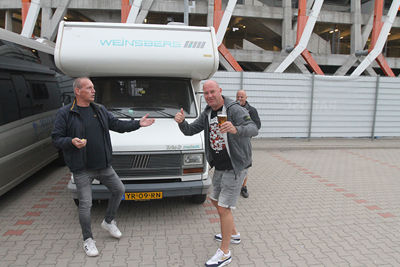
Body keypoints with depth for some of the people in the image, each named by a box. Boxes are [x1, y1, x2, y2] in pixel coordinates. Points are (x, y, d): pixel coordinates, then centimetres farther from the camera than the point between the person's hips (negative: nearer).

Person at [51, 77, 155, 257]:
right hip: (82, 169, -5)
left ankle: (108, 222, 35)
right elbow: (56, 139, -7)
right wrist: (72, 142, -27)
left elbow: (117, 125, 11)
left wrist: (137, 124, 2)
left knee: (119, 190, 13)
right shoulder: (65, 113, -8)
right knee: (85, 204, 0)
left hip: (103, 166, 6)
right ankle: (88, 240, 19)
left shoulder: (100, 110, 7)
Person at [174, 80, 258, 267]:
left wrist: (236, 130, -52)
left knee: (223, 208, -7)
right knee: (216, 200, 22)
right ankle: (233, 234, 42)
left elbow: (253, 130, -31)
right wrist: (181, 121, -20)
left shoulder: (234, 110, -18)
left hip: (235, 168, -9)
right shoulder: (207, 113, 6)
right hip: (220, 167, 9)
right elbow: (189, 131, 3)